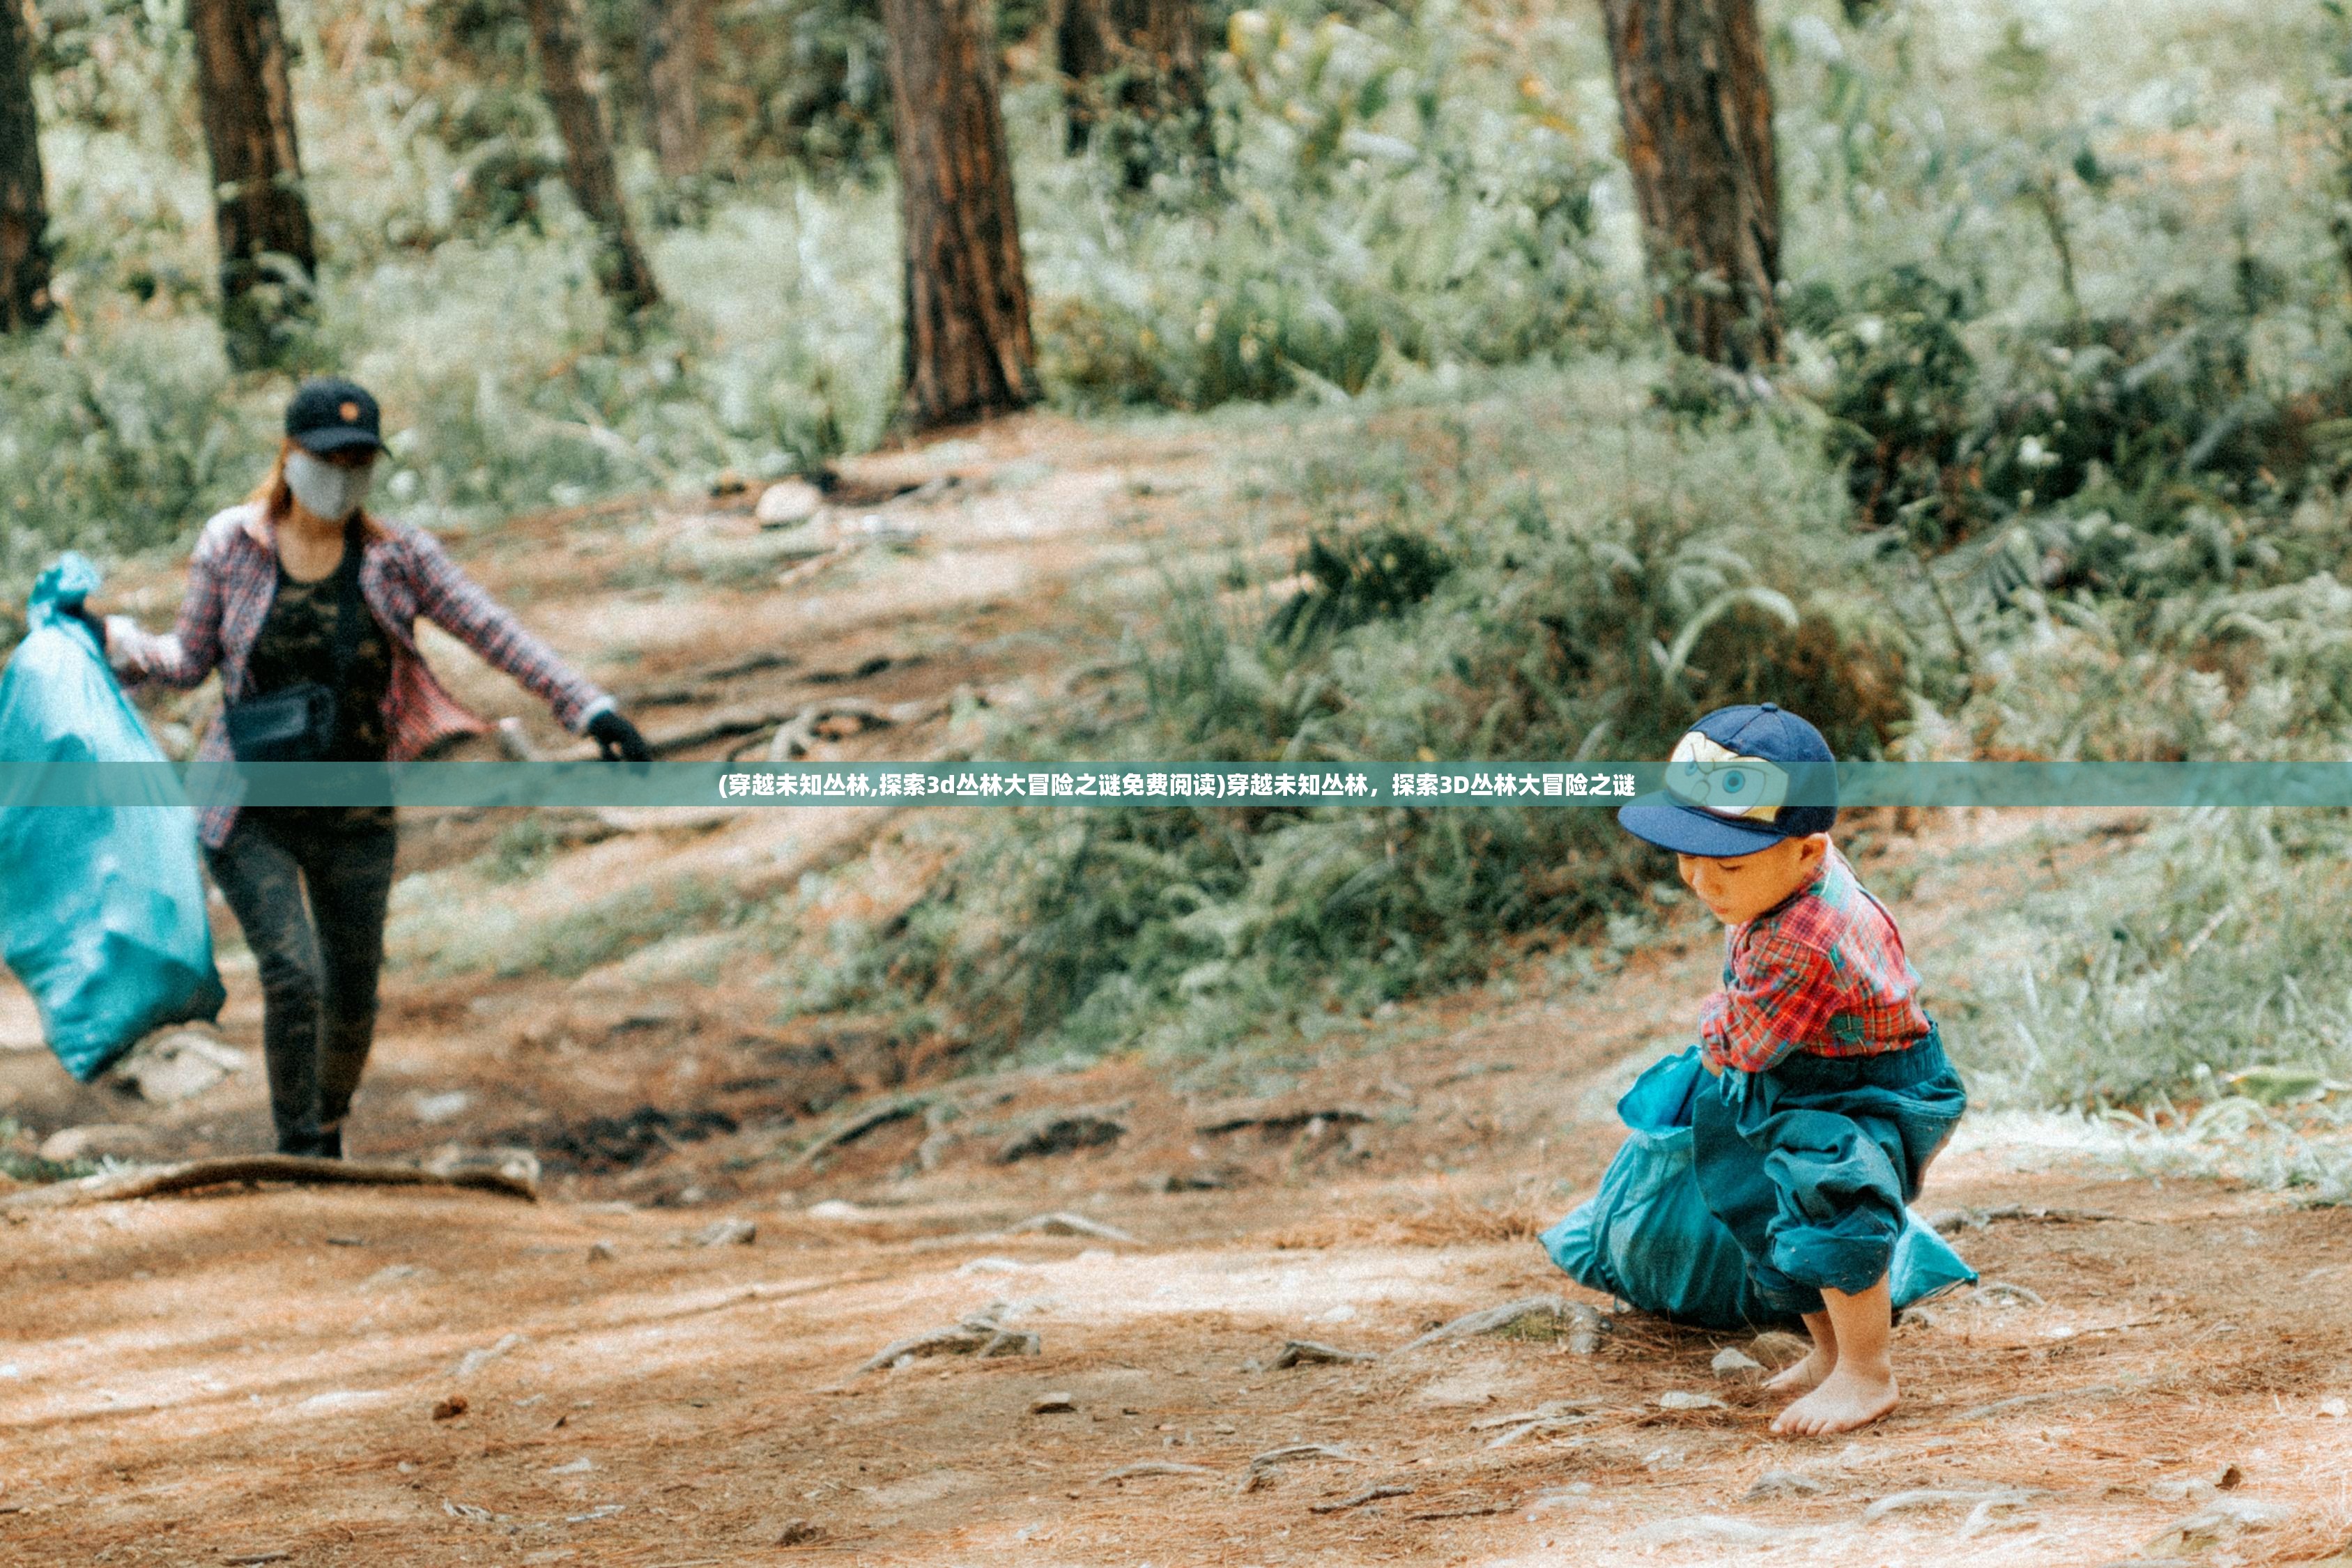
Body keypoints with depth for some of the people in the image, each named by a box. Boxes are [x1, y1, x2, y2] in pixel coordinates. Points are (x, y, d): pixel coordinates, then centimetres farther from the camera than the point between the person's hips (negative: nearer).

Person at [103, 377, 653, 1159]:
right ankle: (297, 1154, -1)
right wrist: (113, 641, -12)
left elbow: (493, 632, -9)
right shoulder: (230, 546, -7)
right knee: (292, 977, -17)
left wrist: (589, 708, -15)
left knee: (352, 998, 10)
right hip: (250, 814, -2)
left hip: (353, 818, 2)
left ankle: (329, 1125, 39)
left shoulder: (397, 556, -6)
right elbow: (190, 660, 3)